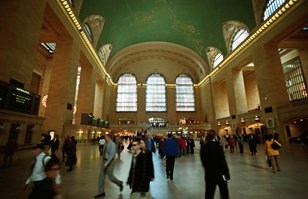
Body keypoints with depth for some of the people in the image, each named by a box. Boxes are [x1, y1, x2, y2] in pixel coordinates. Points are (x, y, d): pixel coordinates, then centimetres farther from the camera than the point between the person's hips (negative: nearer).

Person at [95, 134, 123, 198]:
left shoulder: (112, 144, -19)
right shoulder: (106, 144, 5)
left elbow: (112, 155, -25)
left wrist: (106, 163, -29)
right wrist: (102, 161, 19)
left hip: (109, 162, -7)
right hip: (104, 161, 7)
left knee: (111, 177, 5)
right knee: (101, 177, 8)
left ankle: (120, 183, 33)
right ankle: (101, 192, 23)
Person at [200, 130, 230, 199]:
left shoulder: (203, 147, -5)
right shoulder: (218, 146, -19)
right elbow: (223, 162, -17)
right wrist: (227, 176, -8)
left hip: (209, 175, 3)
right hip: (220, 174, -3)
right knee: (224, 193, 19)